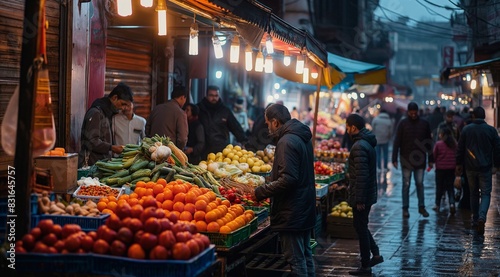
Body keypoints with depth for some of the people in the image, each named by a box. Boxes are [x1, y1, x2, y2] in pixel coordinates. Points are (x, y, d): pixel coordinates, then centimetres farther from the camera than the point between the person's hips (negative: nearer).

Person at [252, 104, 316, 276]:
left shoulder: (286, 142, -19)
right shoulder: (302, 138, 11)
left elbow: (288, 179, -27)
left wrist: (260, 192, -18)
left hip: (291, 213, -10)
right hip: (306, 209, 10)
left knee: (296, 262, -4)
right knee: (306, 256, 19)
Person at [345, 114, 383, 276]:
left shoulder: (359, 146, -22)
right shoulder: (368, 143, 10)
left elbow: (361, 175, -25)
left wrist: (359, 200, -22)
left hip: (361, 196, -9)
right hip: (368, 194, 10)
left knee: (361, 228, 1)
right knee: (361, 226, 21)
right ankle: (375, 254, 24)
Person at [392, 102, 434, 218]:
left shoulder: (424, 124, 4)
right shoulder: (403, 123, -2)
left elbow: (429, 142, 8)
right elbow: (397, 142, -4)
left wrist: (430, 160, 6)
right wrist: (394, 159, -10)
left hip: (420, 159, 2)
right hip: (406, 159, -2)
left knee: (420, 183, 7)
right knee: (406, 184, 4)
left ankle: (421, 206, 17)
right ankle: (405, 208, 10)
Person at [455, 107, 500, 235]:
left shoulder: (466, 129, -1)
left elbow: (460, 149, 2)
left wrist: (459, 164, 11)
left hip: (470, 168, 2)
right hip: (485, 168, -2)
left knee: (474, 193, 14)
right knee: (486, 193, 2)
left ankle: (475, 219, 18)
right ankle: (482, 217, -20)